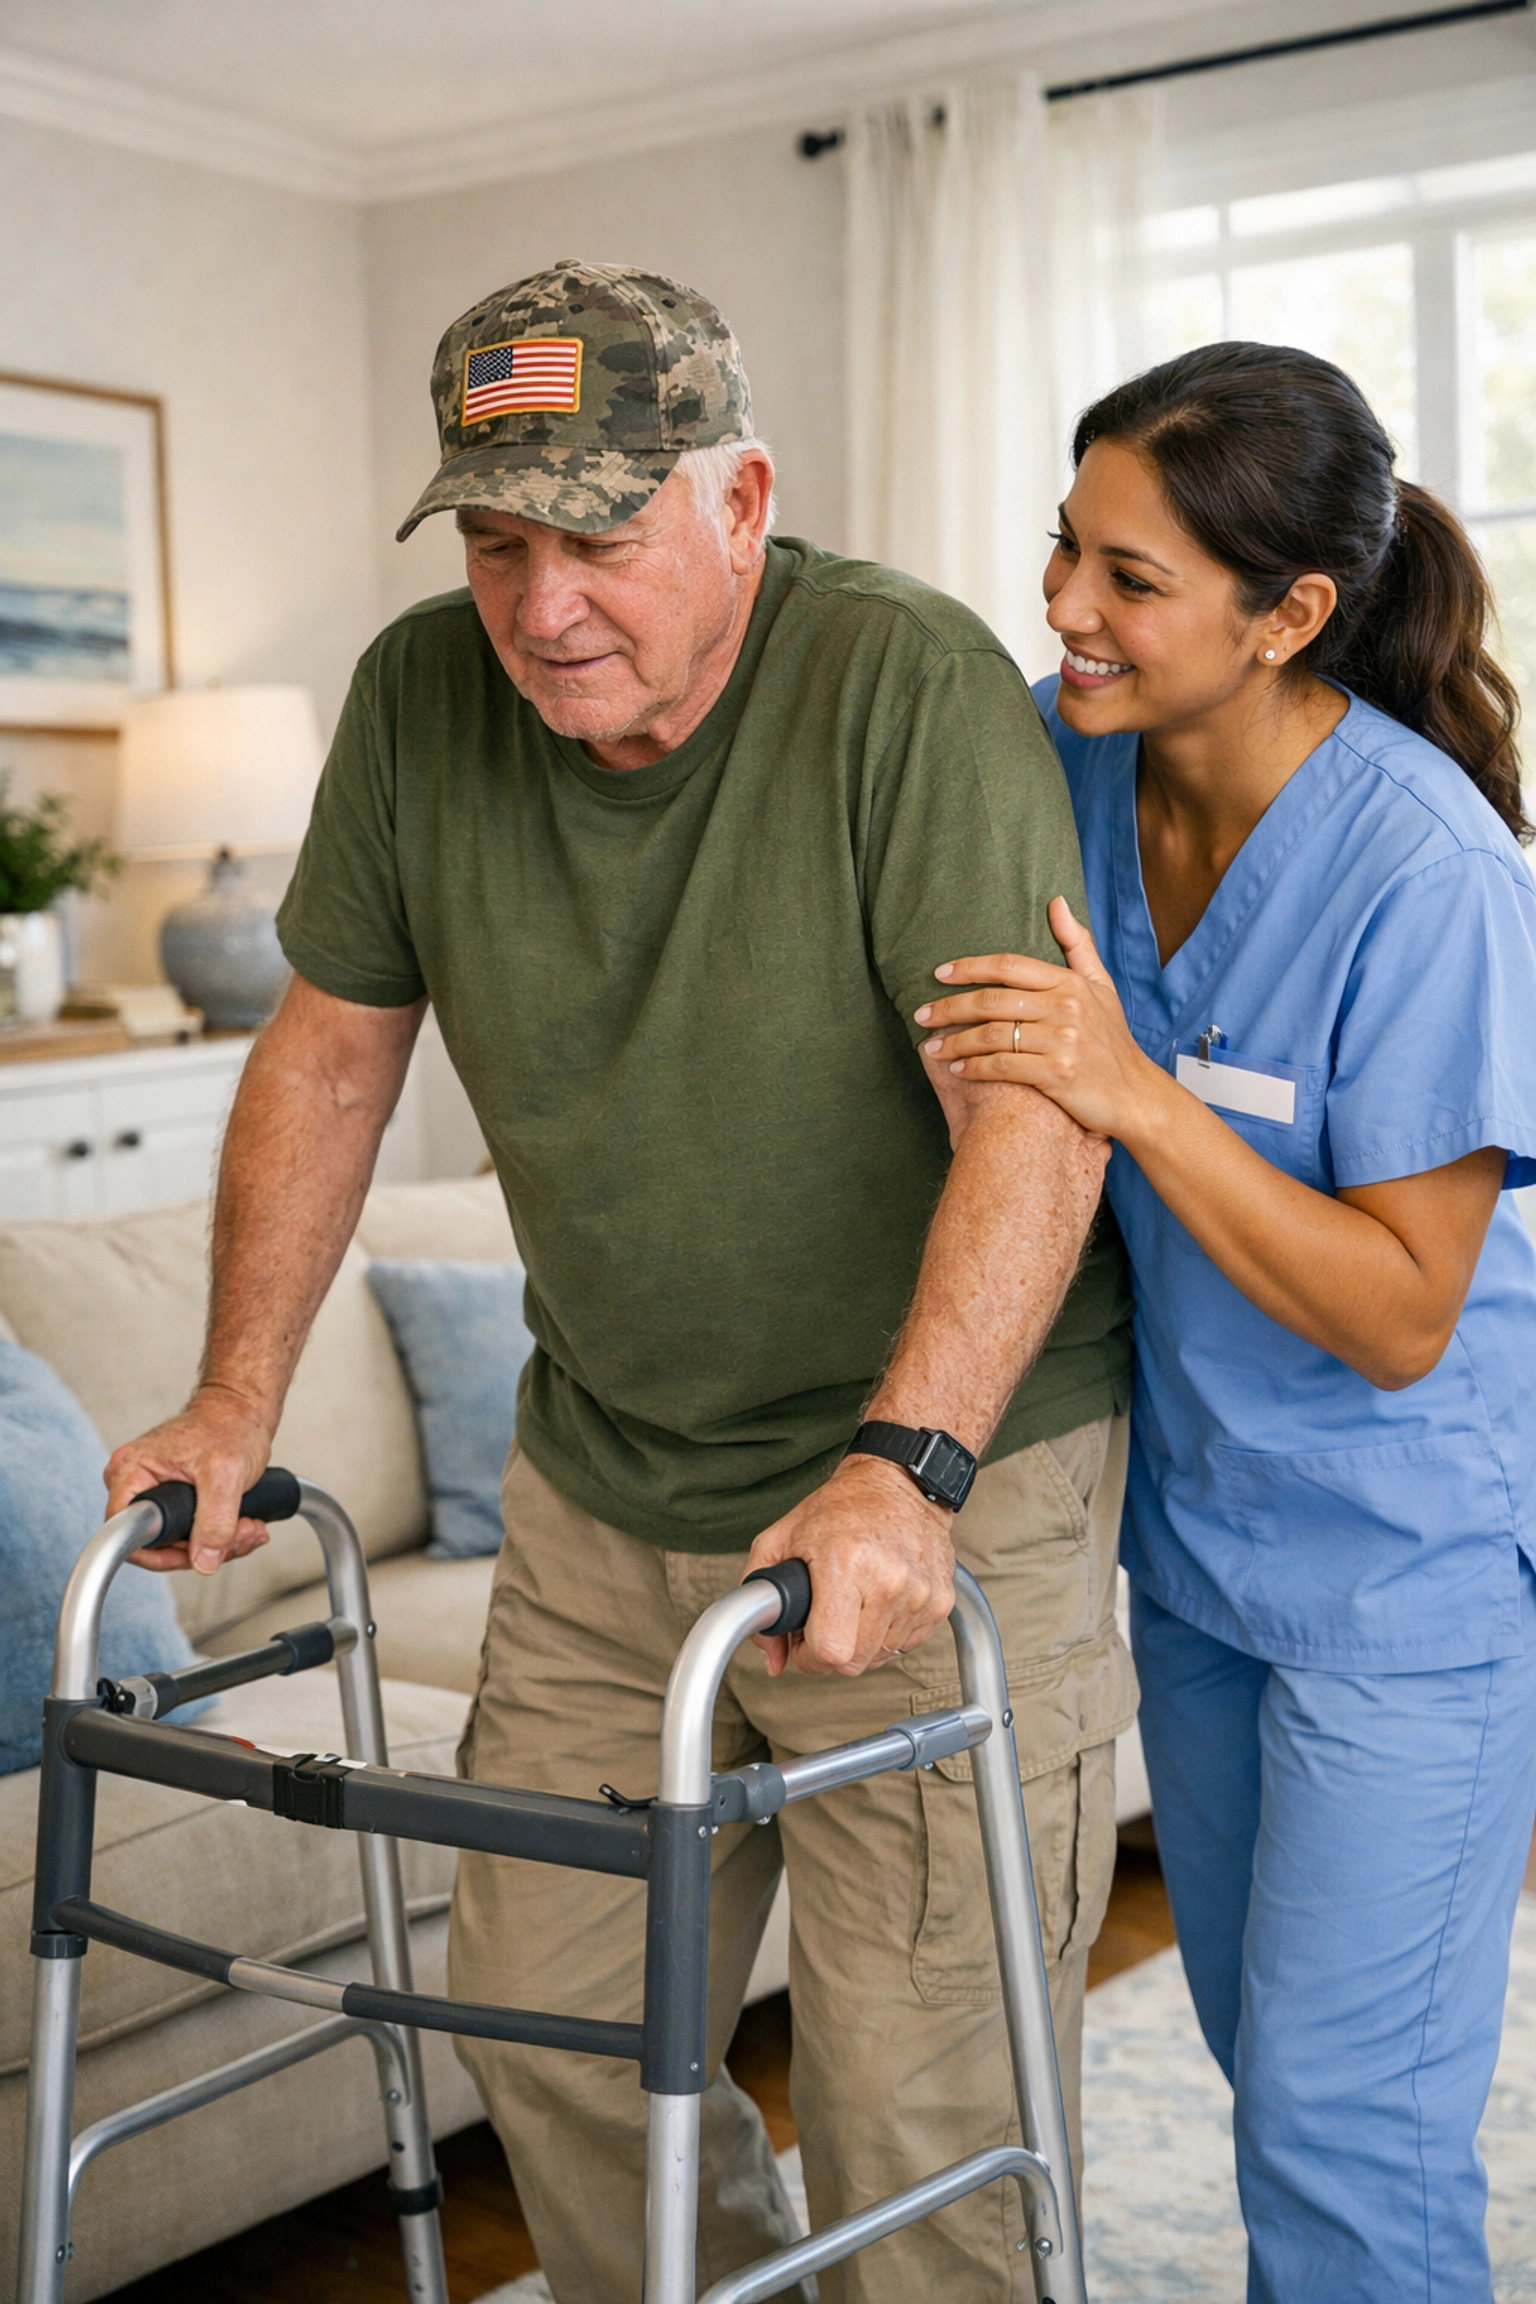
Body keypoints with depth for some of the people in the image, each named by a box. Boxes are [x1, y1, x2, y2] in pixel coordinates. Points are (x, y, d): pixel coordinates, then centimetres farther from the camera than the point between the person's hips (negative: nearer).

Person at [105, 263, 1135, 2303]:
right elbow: (332, 1051, 8)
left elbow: (1033, 1109, -25)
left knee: (919, 2107, 0)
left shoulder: (911, 688, -19)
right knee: (546, 2025, 15)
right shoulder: (424, 698, -2)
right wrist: (240, 1399, 7)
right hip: (600, 1494, 6)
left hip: (950, 1490, -5)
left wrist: (902, 1466, -34)